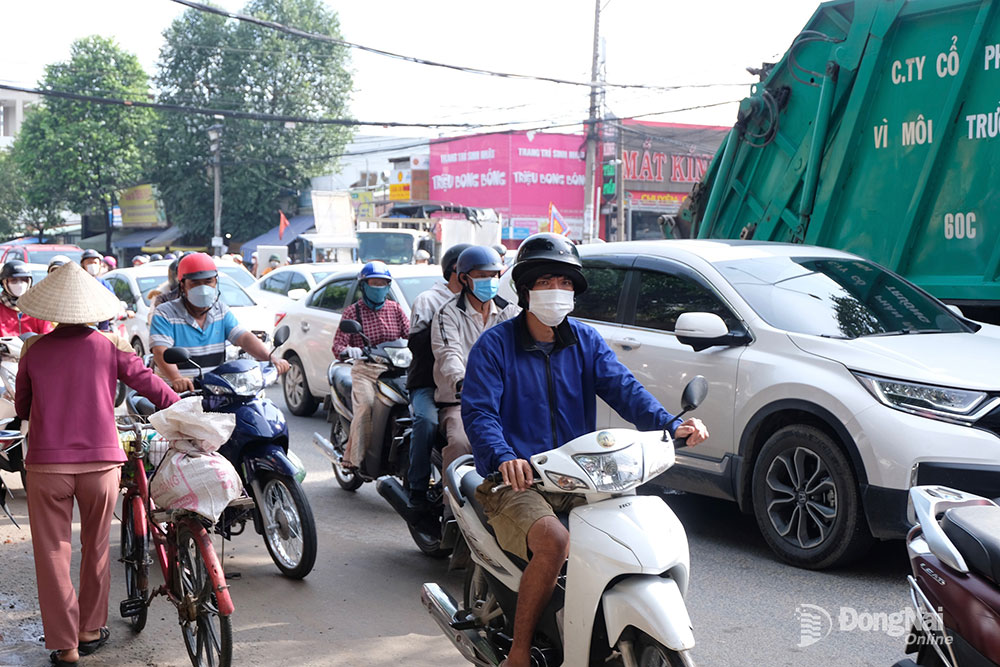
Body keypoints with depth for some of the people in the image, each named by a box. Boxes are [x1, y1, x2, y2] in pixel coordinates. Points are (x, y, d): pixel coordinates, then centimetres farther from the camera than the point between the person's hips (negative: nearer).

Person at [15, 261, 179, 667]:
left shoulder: (34, 350, 1)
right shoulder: (109, 347, -1)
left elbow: (21, 408, 13)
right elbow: (150, 384, 2)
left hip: (47, 463, -1)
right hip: (101, 460, 1)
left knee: (53, 554, 8)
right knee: (96, 548, 17)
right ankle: (91, 630, 28)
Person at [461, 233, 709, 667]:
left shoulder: (586, 341, 11)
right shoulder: (494, 345, -3)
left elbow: (622, 388, -4)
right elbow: (478, 412, -14)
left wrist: (671, 424, -23)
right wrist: (504, 458, -35)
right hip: (517, 483, -5)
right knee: (554, 540, -31)